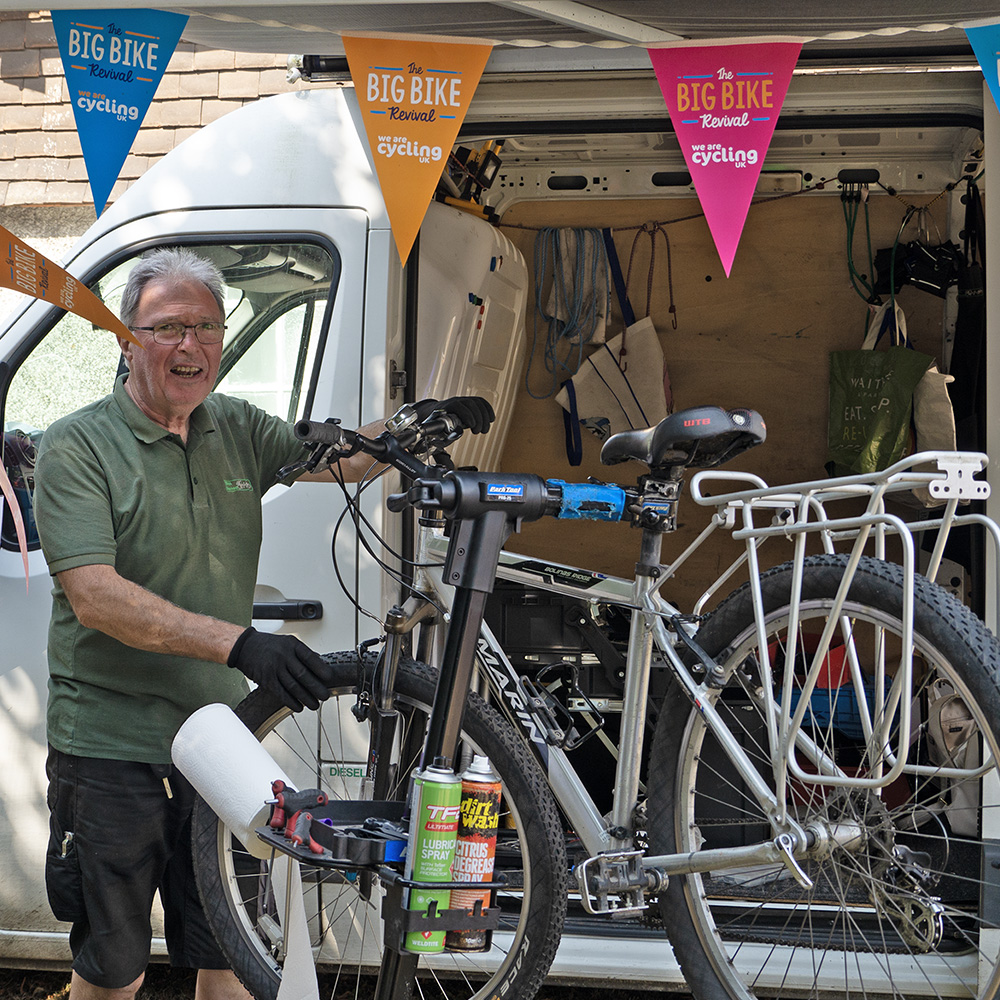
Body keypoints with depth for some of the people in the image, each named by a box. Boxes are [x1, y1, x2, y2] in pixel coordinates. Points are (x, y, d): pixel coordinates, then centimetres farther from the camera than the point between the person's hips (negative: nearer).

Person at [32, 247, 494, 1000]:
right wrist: (240, 643, -31)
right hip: (112, 748, -5)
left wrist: (412, 424, -9)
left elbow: (341, 459, 14)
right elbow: (95, 597, -20)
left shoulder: (237, 430, 8)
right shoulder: (76, 447, -9)